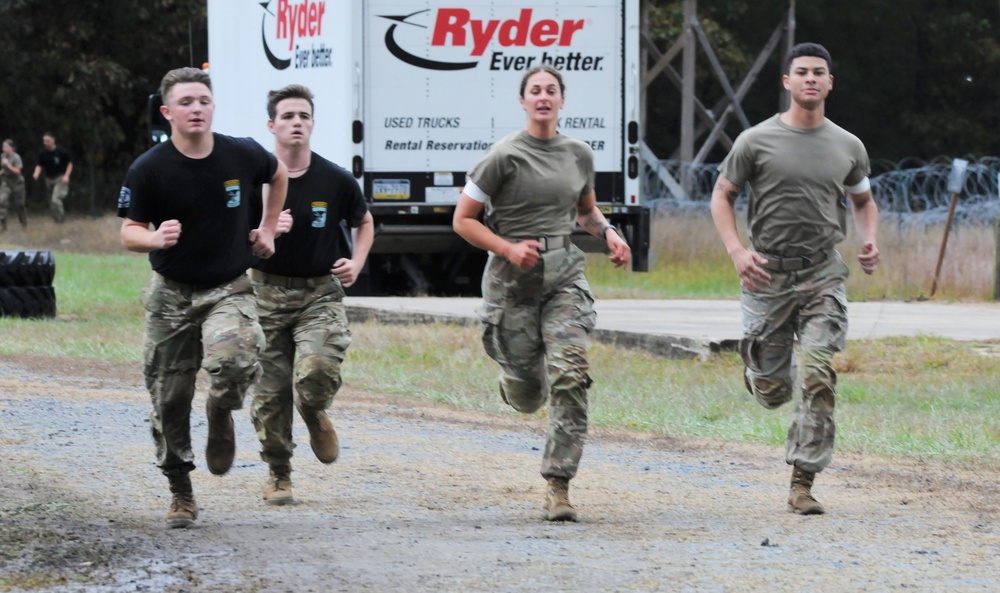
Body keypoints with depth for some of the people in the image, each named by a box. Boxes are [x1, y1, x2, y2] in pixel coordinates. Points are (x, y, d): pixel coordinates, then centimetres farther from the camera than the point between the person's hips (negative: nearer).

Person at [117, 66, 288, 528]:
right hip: (171, 294, 0)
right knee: (169, 399, 3)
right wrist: (156, 239, -30)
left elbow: (279, 175, 18)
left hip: (229, 289, 0)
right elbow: (129, 232, -8)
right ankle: (180, 494, 21)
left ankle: (221, 416, 4)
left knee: (234, 359, -30)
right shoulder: (148, 170, -11)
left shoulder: (243, 156, -5)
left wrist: (267, 229, 16)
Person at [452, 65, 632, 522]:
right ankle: (512, 378, 47)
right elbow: (463, 220, -4)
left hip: (564, 274, 3)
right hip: (513, 279, -2)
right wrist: (509, 249, -17)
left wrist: (609, 233, 5)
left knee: (570, 376, -17)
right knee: (527, 398, 6)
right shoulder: (505, 156, -7)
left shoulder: (579, 155, 8)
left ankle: (558, 487, -15)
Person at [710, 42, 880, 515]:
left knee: (819, 377, -15)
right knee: (772, 394, 5)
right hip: (768, 275, -1)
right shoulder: (757, 141, -2)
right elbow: (722, 196, 3)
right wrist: (737, 252, -12)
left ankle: (802, 484, -10)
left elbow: (863, 201, 23)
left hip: (823, 275, 1)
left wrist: (869, 241, 2)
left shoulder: (848, 147, 7)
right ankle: (761, 372, 45)